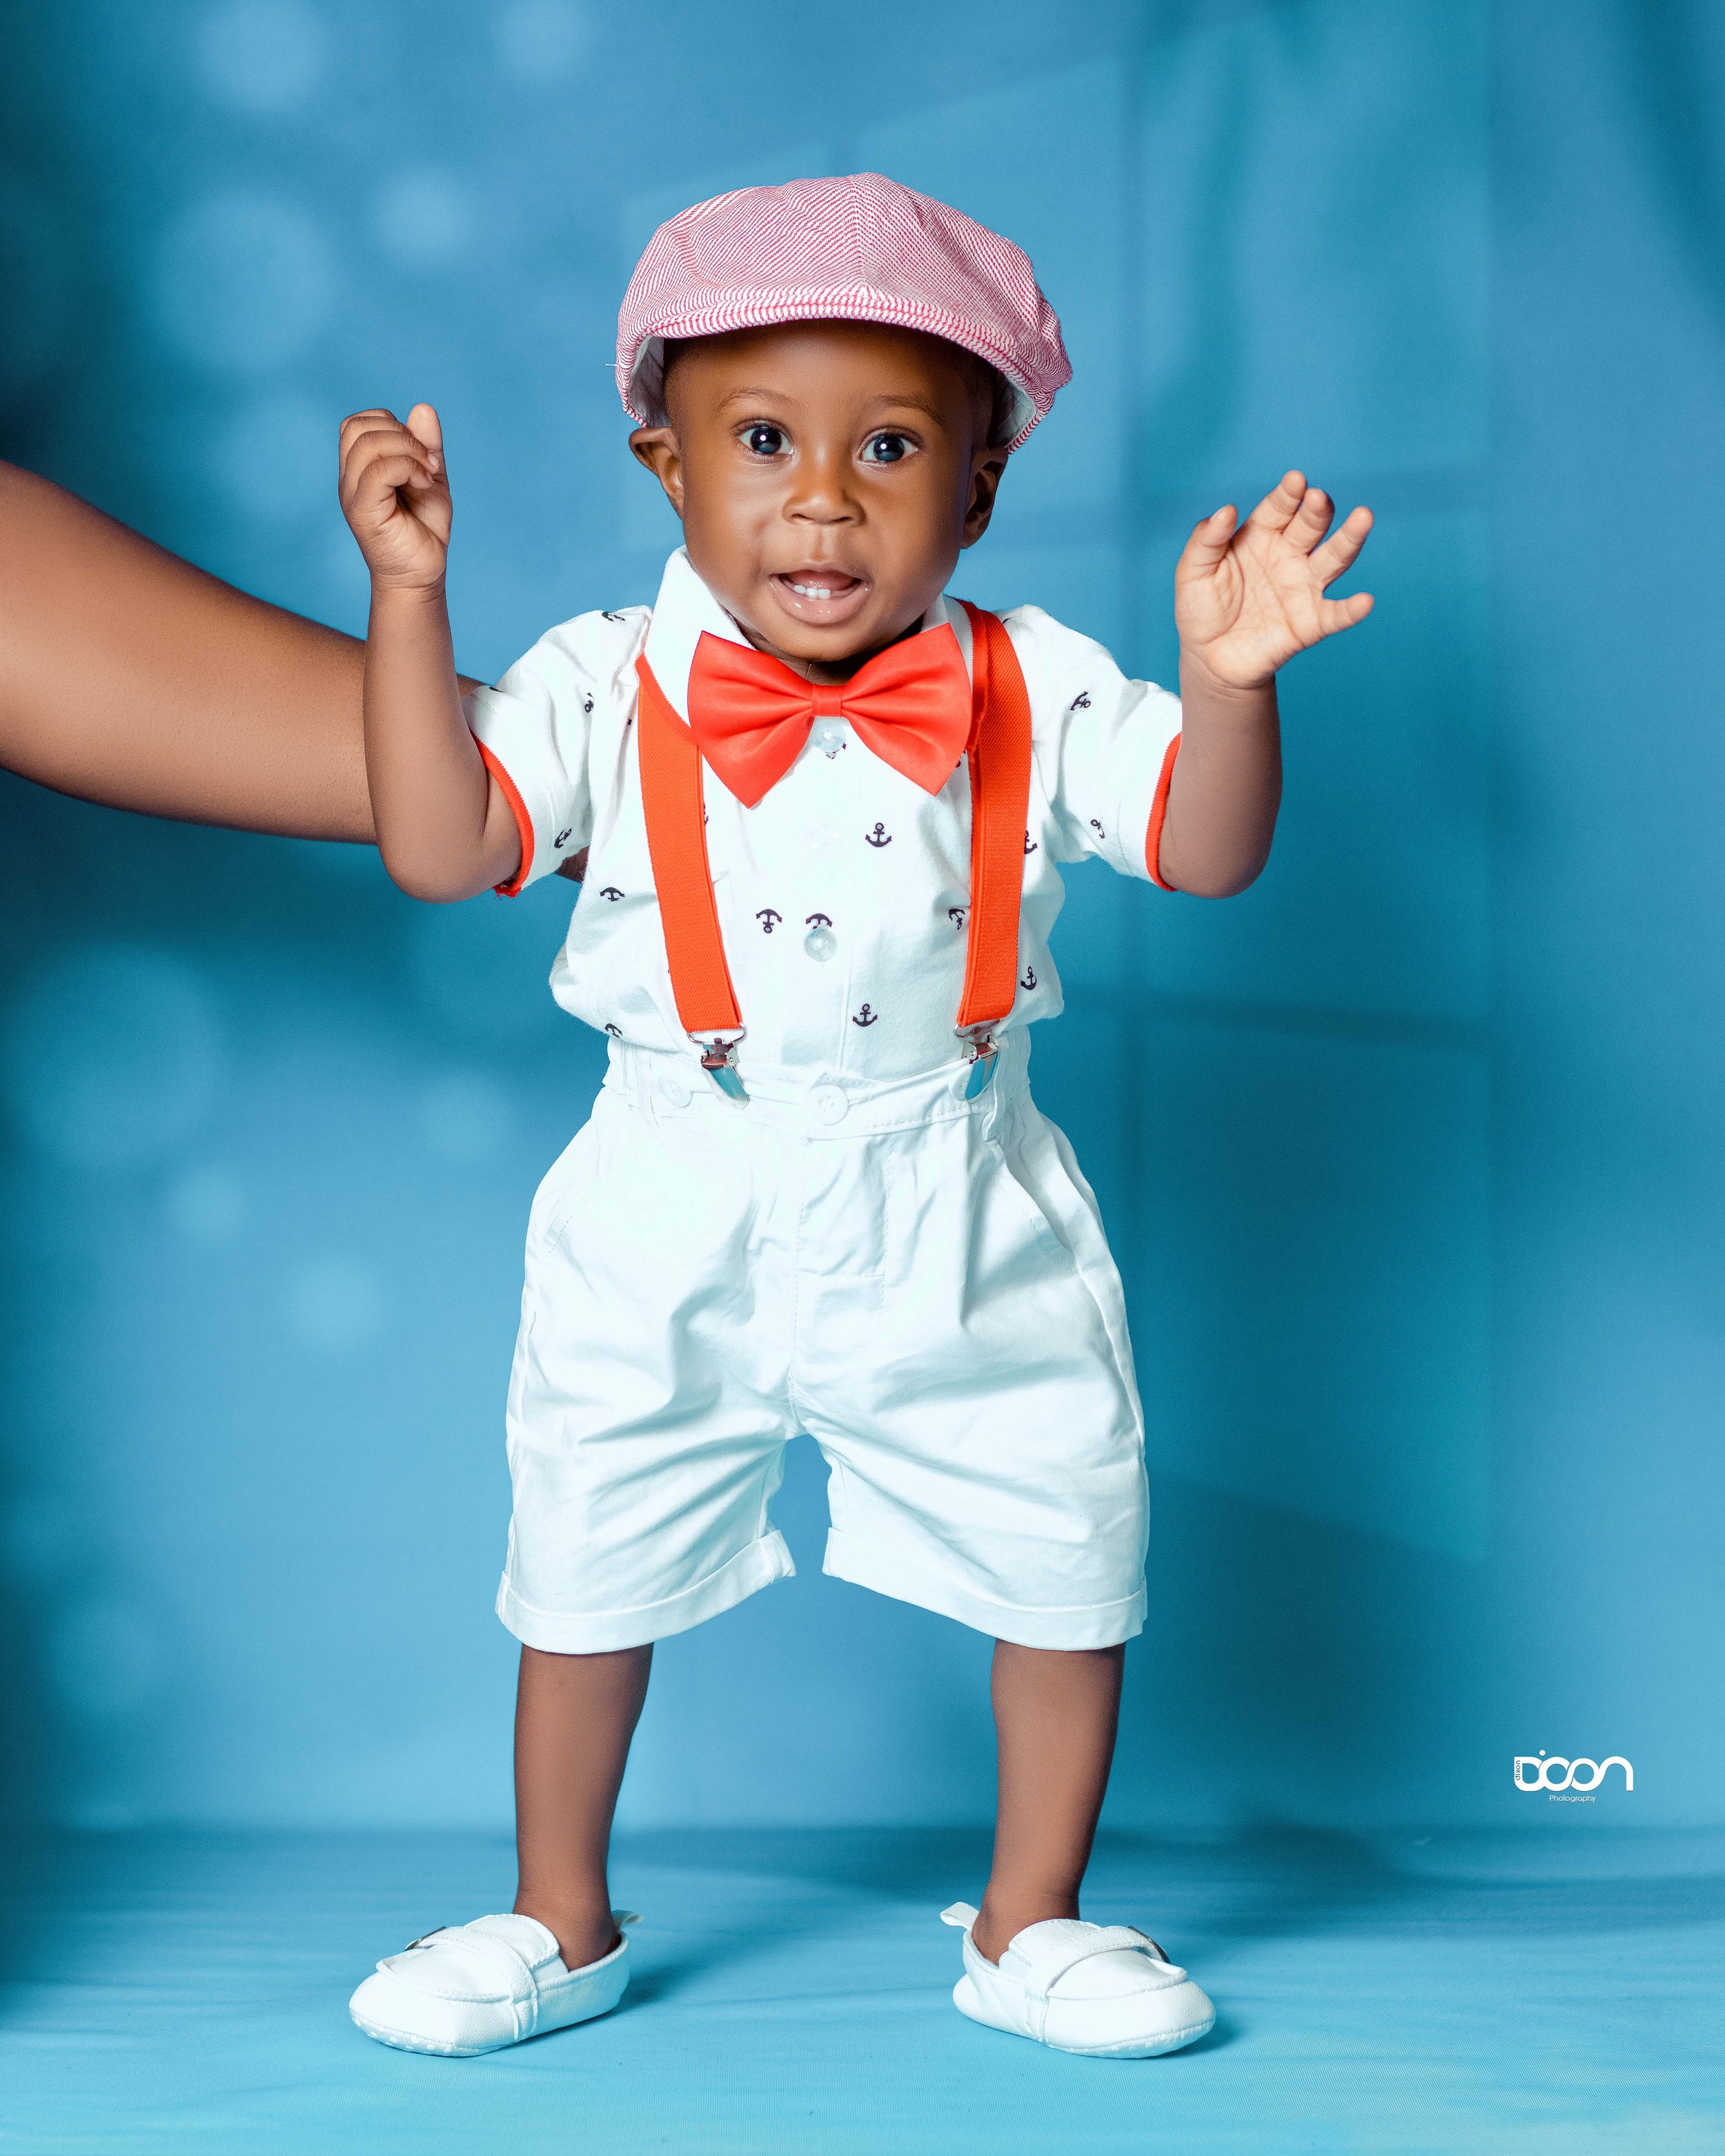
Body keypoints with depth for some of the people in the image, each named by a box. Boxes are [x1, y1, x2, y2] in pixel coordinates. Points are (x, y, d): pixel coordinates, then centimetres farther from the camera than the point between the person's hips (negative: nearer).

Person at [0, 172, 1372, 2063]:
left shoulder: (1035, 697, -6)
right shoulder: (604, 692, -7)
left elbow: (1208, 852, -7)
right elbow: (442, 846, -15)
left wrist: (1229, 685, -26)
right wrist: (409, 595, -22)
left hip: (962, 1237, 1)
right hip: (673, 1240, 0)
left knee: (1067, 1569, 8)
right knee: (587, 1580, 12)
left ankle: (1031, 1922, 31)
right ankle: (561, 1922, 35)